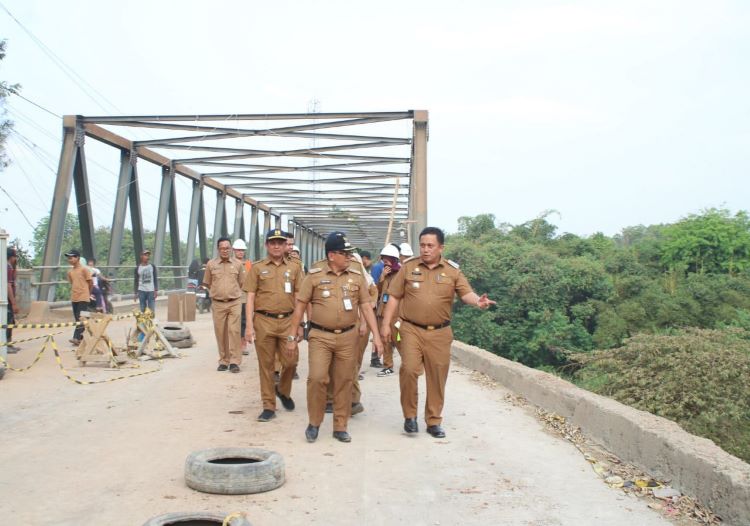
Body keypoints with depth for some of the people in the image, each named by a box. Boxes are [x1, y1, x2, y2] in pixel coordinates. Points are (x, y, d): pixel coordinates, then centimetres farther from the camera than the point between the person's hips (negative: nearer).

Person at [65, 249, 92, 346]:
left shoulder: (84, 269, -8)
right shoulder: (70, 272, 10)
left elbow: (90, 283, -3)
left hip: (83, 298, -7)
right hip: (74, 298, 7)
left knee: (81, 318, -11)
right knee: (77, 318, 9)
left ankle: (77, 338, -16)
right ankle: (82, 338, 16)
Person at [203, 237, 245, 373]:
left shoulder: (238, 264, 3)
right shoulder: (211, 264, 3)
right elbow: (207, 283, 13)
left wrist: (233, 293, 9)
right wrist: (217, 292, 12)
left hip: (234, 303, -1)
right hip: (218, 304, 1)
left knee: (234, 331, -7)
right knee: (220, 333, 4)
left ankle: (234, 361, -3)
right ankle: (223, 361, 15)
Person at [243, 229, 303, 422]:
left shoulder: (294, 268, 10)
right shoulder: (257, 268, 5)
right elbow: (250, 298, 1)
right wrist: (249, 325, -7)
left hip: (287, 321, 1)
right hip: (263, 321, -1)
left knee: (291, 362, 1)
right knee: (266, 365, 4)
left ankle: (283, 391, 30)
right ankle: (269, 406, 14)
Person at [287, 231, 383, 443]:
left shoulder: (357, 277, 4)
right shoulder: (314, 276, -3)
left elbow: (366, 307, 5)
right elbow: (300, 307, 1)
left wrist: (376, 336, -1)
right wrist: (292, 337, 0)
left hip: (347, 337, 2)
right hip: (320, 336, -2)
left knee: (344, 382, 7)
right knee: (317, 378, -9)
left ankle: (340, 427, 20)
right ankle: (314, 423, 13)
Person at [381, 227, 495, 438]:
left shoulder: (453, 271, 3)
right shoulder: (408, 267, 3)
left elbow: (466, 293, -6)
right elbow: (394, 297, 5)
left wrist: (478, 301, -29)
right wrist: (386, 324, -1)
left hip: (440, 333, 1)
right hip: (412, 330, -1)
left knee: (437, 378, 7)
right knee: (409, 369, -16)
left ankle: (434, 421, 22)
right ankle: (410, 415, 5)